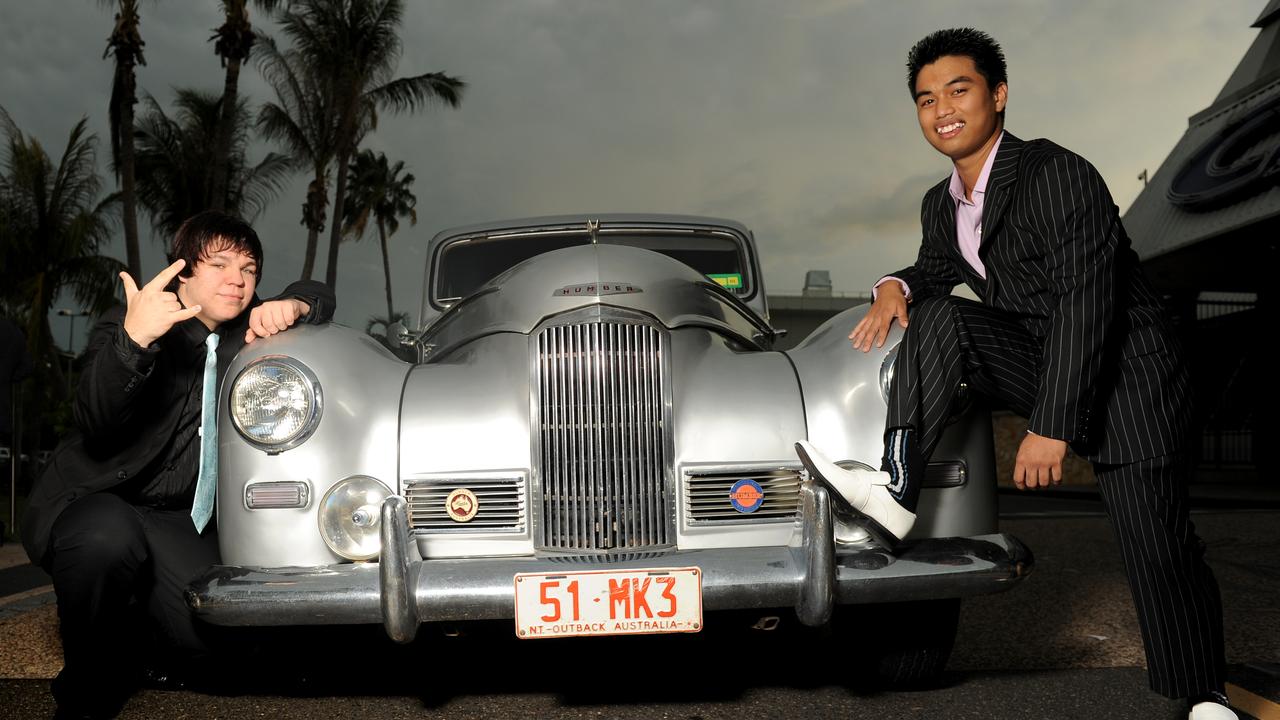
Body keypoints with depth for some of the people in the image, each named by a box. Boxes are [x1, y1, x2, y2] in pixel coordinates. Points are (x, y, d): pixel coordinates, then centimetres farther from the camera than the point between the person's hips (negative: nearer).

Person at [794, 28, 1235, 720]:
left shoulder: (1059, 175, -20)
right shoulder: (941, 205, 3)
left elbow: (1086, 304, -26)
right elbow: (938, 268, 24)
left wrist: (1051, 427, -30)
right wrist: (897, 285, -2)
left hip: (1124, 372, -6)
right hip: (1040, 362, 6)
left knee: (1157, 544, -7)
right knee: (938, 317, -17)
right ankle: (895, 490, -24)